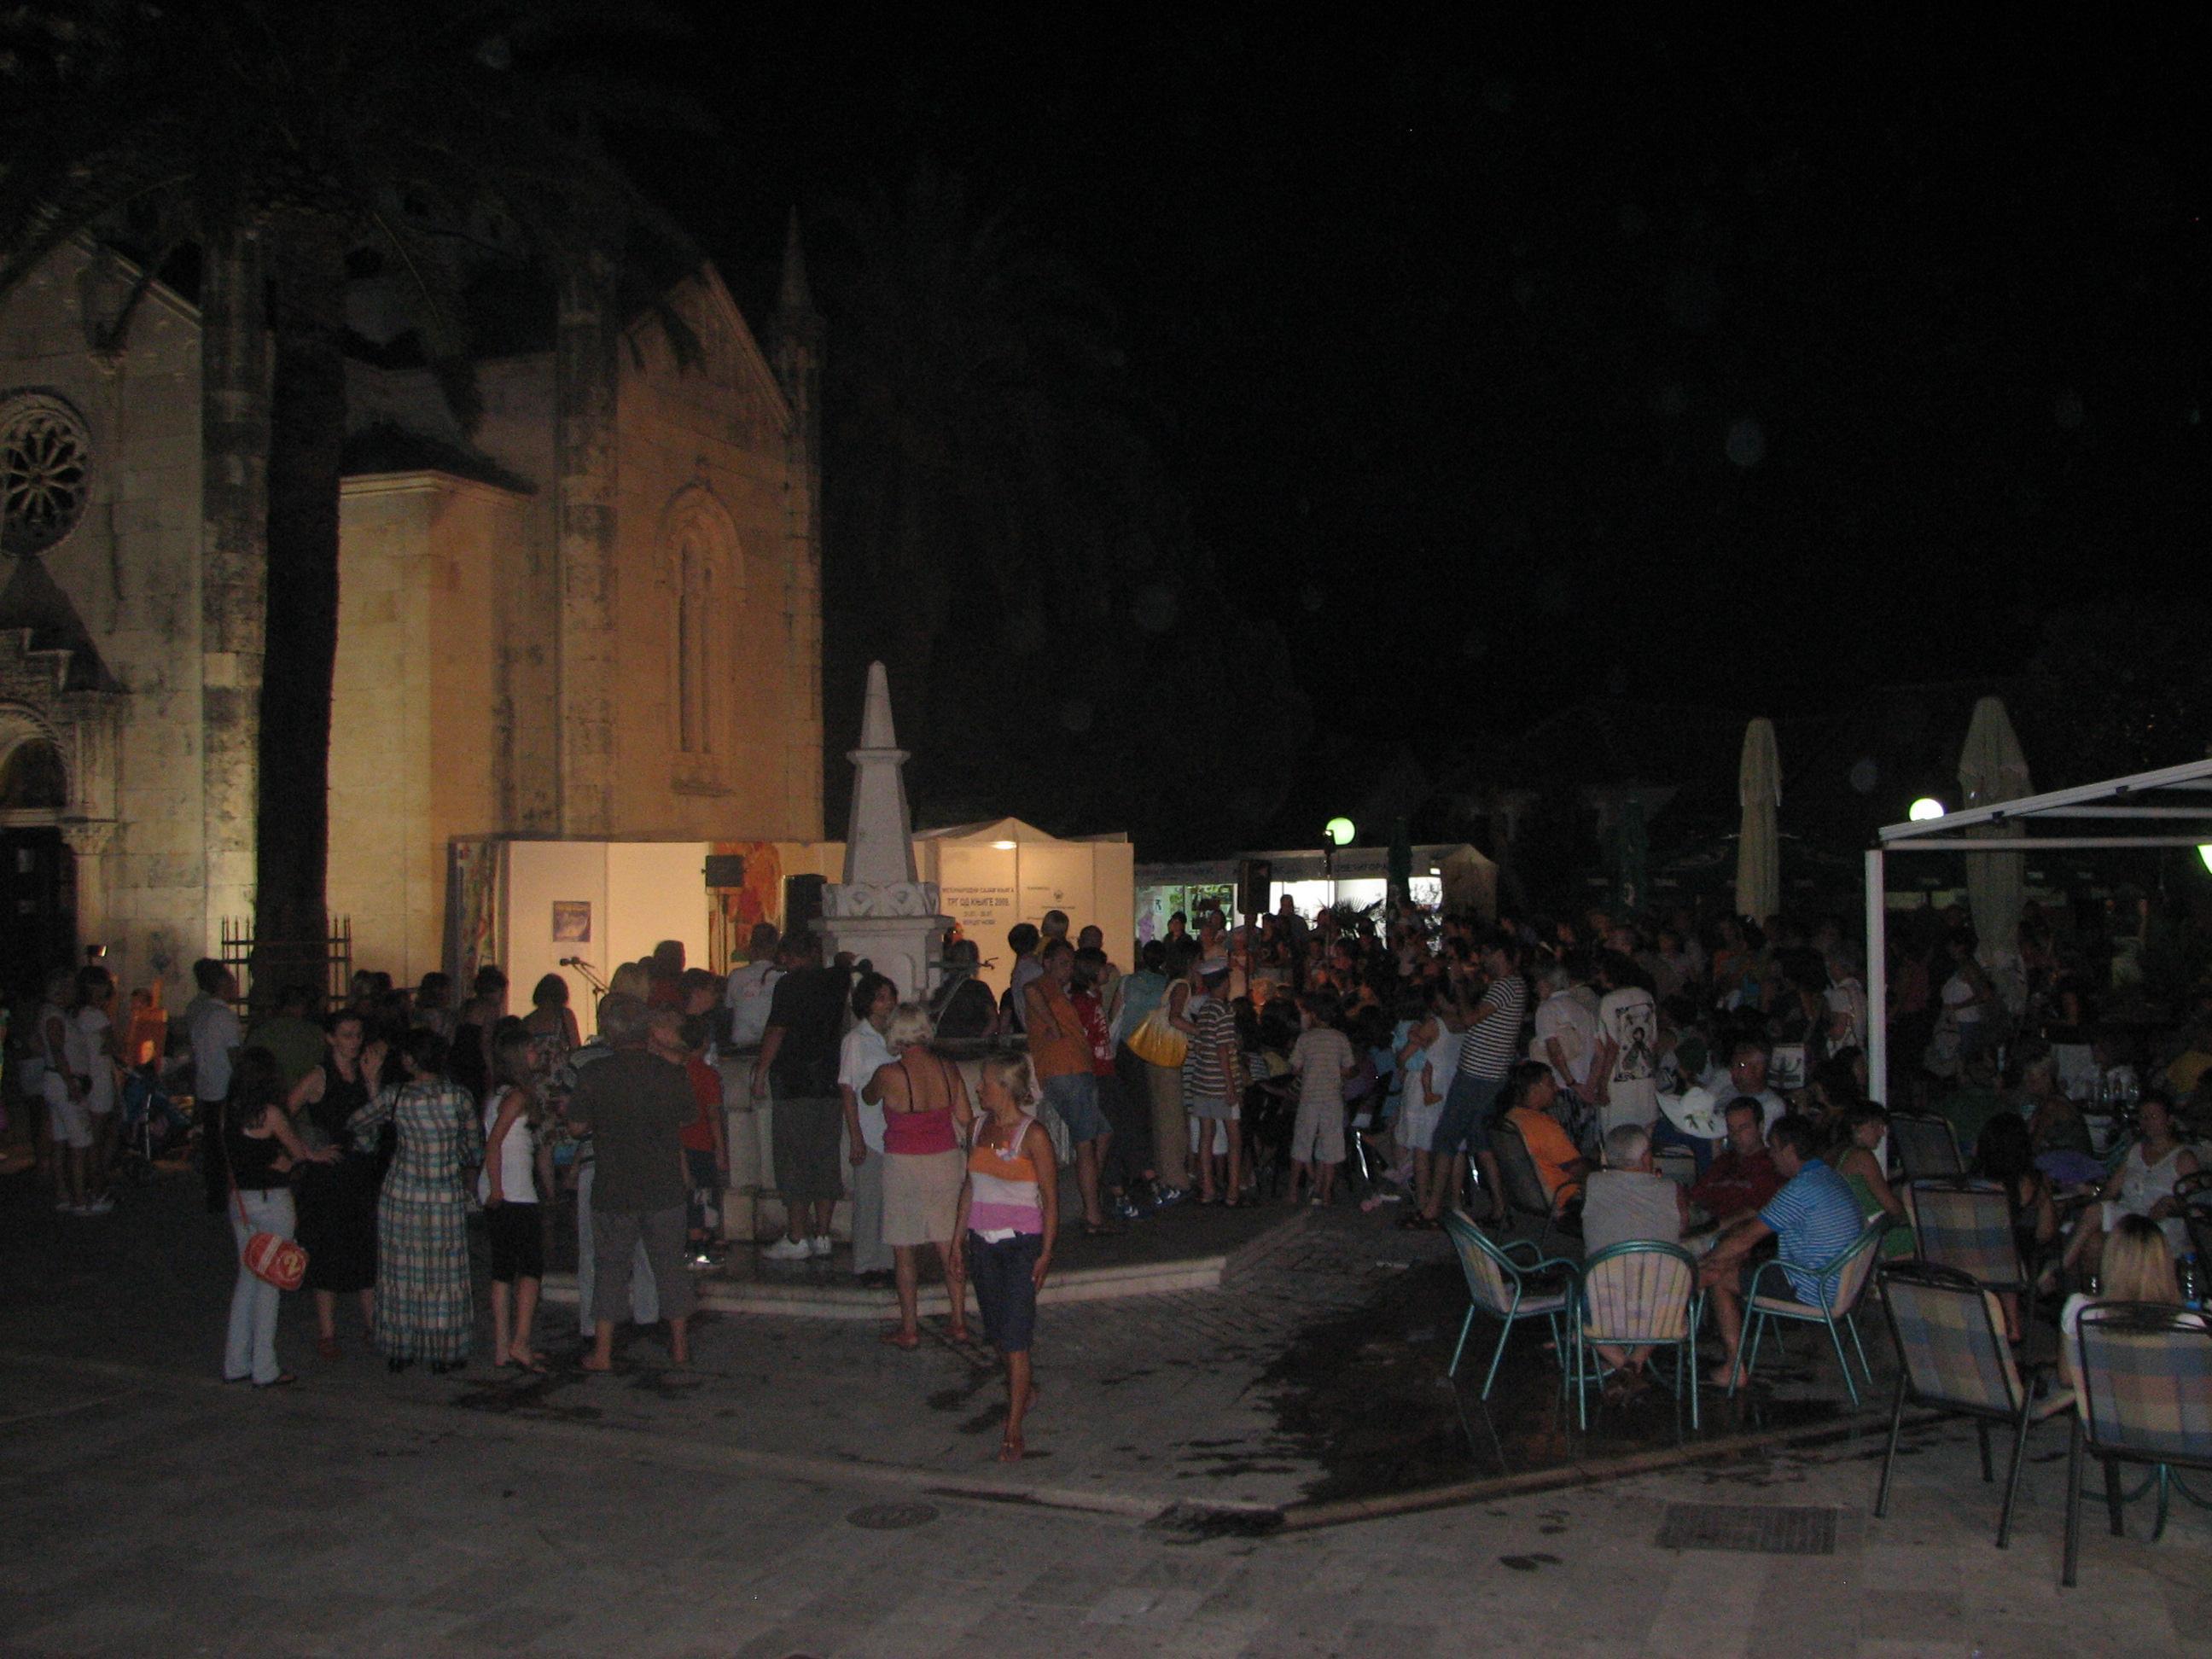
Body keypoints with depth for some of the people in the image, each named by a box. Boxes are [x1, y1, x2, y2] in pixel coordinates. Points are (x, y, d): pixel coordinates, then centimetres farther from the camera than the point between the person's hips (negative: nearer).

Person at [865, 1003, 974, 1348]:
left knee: (905, 1251, 8)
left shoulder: (889, 1075, -15)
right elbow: (967, 1120, 2)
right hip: (946, 1161, 4)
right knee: (950, 1247, 13)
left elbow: (868, 1098, 7)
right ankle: (959, 1322, 19)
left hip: (904, 1167, -4)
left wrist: (871, 1088, 29)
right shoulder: (947, 1068, -4)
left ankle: (909, 1329, 13)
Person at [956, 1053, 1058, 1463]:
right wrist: (959, 1237, 15)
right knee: (997, 1332, 16)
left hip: (1021, 1244, -6)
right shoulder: (982, 1126, 7)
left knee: (1015, 1337, -7)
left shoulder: (1032, 1135, -12)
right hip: (982, 1242, 6)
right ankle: (1025, 1390, 41)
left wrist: (1045, 1253, -12)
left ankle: (1013, 1432, -2)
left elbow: (1050, 1199, -9)